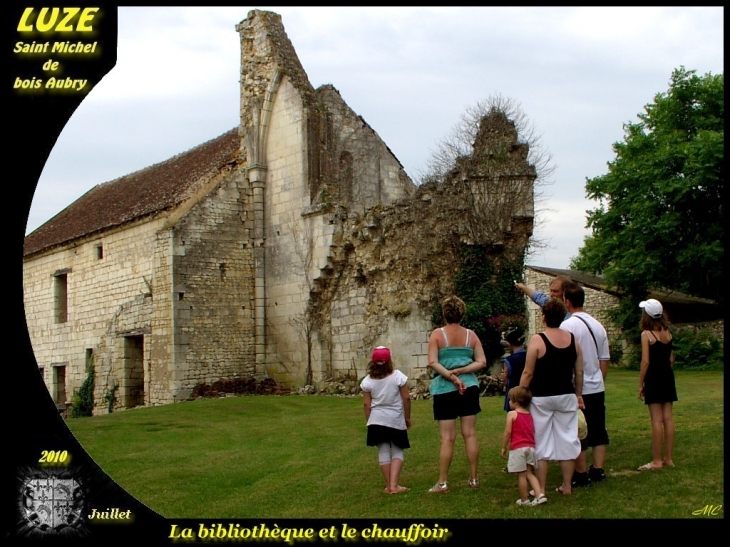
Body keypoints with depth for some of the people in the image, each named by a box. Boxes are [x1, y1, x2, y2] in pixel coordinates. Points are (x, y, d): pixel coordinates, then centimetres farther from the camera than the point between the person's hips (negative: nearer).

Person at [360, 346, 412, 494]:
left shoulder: (368, 380, -3)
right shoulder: (398, 376, -7)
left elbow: (366, 403, 0)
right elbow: (406, 398, -4)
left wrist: (369, 421, 12)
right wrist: (407, 417, 8)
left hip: (377, 420, 1)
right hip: (396, 420, -1)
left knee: (383, 452, 8)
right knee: (397, 452, 7)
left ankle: (389, 485, 13)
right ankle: (394, 485, -3)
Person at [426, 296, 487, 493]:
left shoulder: (437, 334, -4)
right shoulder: (471, 335, 4)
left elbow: (432, 362, -13)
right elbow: (482, 362, -1)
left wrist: (451, 377, -12)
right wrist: (459, 371, -7)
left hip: (445, 390, -2)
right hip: (469, 388, 3)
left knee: (448, 437, -1)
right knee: (470, 434, 7)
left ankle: (442, 483, 2)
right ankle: (474, 479, 13)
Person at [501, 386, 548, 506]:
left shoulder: (512, 414, -7)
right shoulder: (529, 415, 13)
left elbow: (508, 432, -10)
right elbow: (533, 432, 16)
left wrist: (504, 447, -2)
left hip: (518, 448, -6)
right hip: (531, 447, 6)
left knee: (521, 475, 1)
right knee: (529, 473, 13)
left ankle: (524, 500, 7)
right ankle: (540, 494, -1)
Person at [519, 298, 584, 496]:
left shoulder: (537, 340, -13)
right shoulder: (573, 340, 1)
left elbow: (528, 373, -12)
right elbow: (579, 372, 6)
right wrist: (578, 395, 18)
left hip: (541, 398, -4)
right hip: (566, 396, 4)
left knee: (540, 444, 3)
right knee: (567, 440, 11)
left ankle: (540, 489, 7)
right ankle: (567, 486, 18)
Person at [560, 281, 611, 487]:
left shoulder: (567, 326, -15)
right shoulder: (598, 325, 7)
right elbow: (604, 360, 12)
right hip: (597, 387, 6)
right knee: (598, 430, 14)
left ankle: (581, 475, 7)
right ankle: (598, 471, 18)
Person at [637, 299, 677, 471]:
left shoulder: (646, 334, -11)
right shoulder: (667, 332, 7)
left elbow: (646, 361, -14)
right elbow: (671, 358, 11)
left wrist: (640, 384, -8)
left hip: (654, 378, -6)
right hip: (668, 376, 6)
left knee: (657, 420, -4)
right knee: (668, 418, 8)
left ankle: (657, 460, 0)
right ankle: (668, 458, 14)